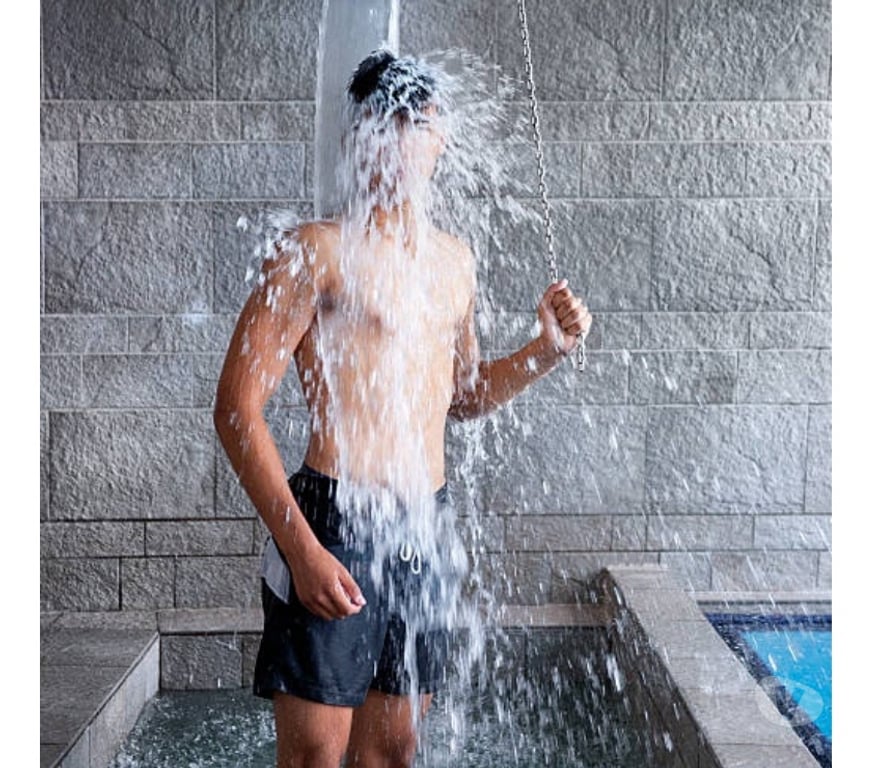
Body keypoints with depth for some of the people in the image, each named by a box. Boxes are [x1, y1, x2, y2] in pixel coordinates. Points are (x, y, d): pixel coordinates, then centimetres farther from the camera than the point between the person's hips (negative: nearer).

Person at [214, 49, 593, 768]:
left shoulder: (454, 258, 13)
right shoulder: (318, 250, -8)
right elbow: (237, 406, -12)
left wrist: (547, 349, 8)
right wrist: (302, 547, -18)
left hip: (425, 529, 6)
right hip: (334, 524, -6)